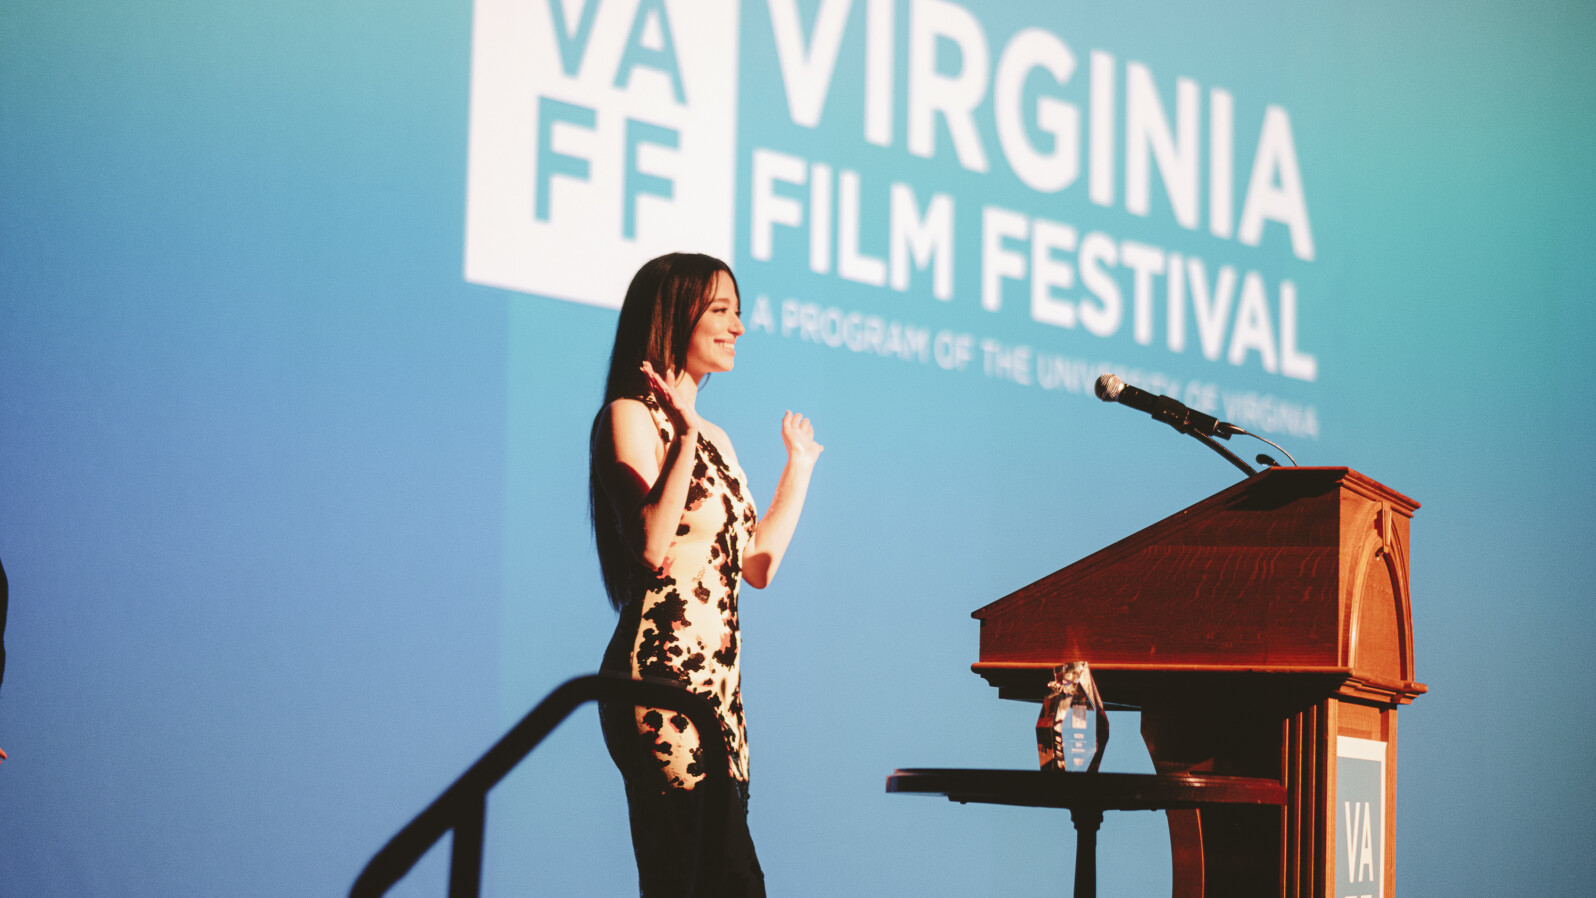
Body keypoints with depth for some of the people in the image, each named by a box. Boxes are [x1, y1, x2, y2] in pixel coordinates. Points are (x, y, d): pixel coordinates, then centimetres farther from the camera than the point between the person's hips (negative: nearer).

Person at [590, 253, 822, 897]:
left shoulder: (713, 438, 23)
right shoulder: (632, 414, -3)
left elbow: (757, 565, 21)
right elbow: (651, 545, -16)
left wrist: (799, 465, 31)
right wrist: (687, 434, -18)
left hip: (718, 679, 9)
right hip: (662, 678, -9)